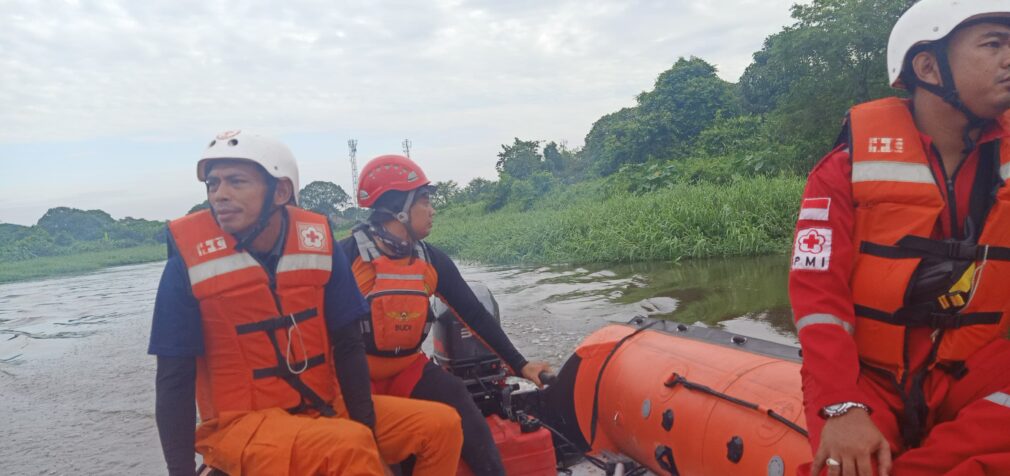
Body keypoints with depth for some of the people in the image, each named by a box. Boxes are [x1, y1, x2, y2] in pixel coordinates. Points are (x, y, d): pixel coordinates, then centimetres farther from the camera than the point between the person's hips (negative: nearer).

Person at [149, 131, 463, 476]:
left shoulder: (317, 242, -4)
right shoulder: (191, 257, -11)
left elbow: (347, 345, -1)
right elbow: (174, 379, -8)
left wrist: (367, 426, -7)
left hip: (325, 408, 4)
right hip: (241, 423, -4)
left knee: (442, 425, -7)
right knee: (349, 446, -32)